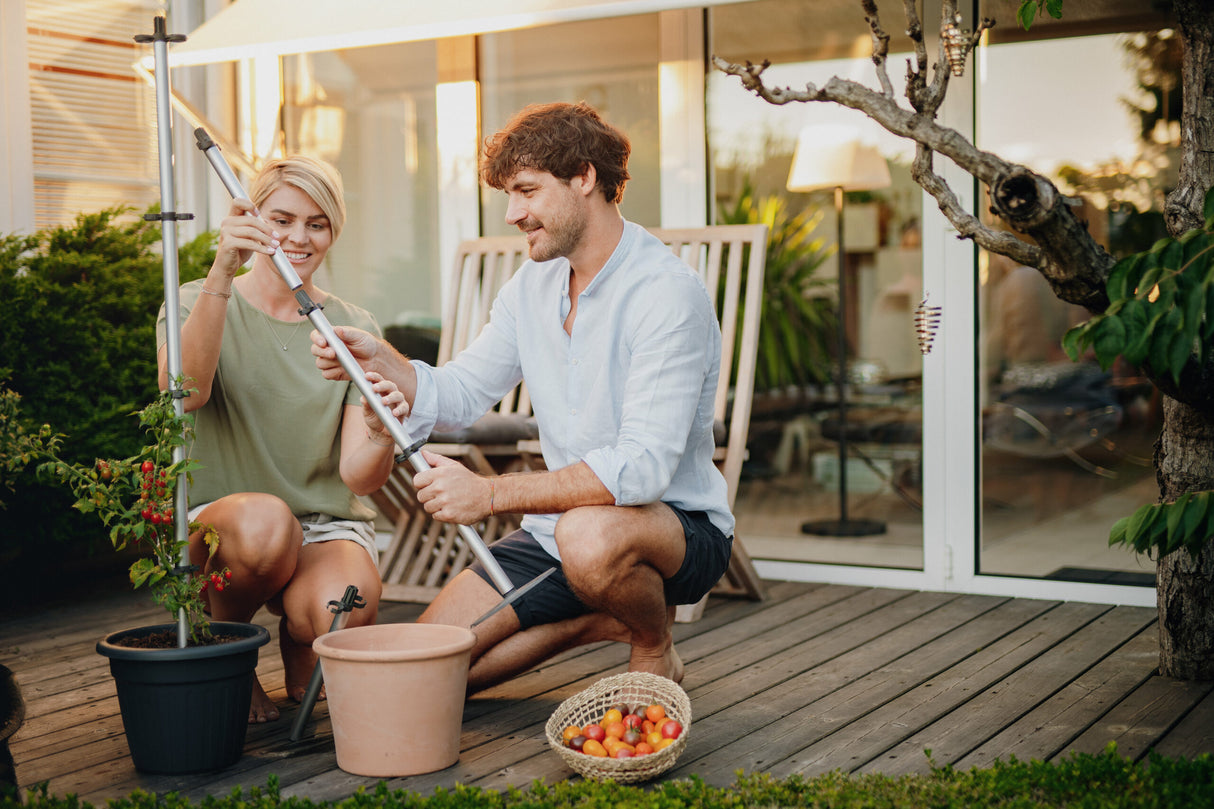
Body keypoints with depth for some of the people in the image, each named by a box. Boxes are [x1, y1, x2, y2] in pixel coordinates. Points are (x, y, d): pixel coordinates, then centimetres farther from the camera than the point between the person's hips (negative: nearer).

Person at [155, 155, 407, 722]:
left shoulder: (355, 330, 5)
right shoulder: (197, 304, 1)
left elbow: (359, 477, -6)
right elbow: (184, 393, -24)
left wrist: (380, 436, -30)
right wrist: (221, 276, -34)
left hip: (327, 526, 1)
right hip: (217, 521, -1)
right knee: (264, 518, -37)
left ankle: (298, 645, 8)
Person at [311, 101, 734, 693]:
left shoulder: (669, 294, -21)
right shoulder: (533, 284, 5)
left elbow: (643, 466, -30)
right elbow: (459, 397, 7)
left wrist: (491, 493, -32)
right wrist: (376, 361, -12)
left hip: (677, 527, -6)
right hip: (560, 528, 7)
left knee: (590, 535, -41)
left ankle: (655, 649, -7)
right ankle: (601, 620, 13)